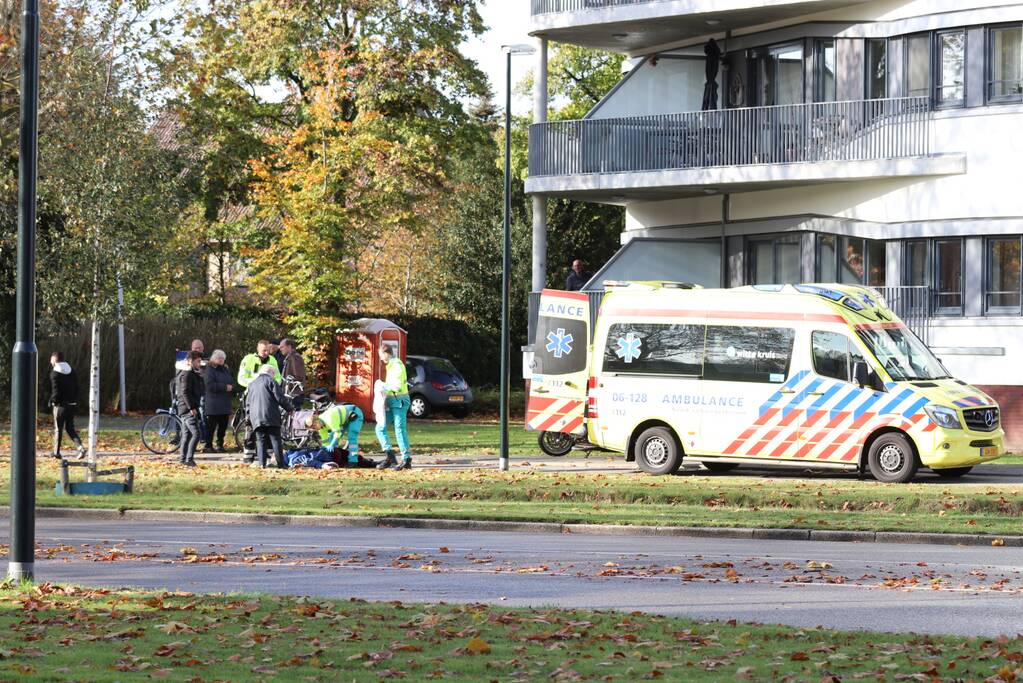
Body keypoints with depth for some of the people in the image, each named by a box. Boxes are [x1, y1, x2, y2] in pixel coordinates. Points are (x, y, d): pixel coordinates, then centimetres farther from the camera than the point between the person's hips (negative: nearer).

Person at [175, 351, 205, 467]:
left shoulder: (193, 374, 20)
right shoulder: (187, 374, -12)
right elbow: (185, 392, -20)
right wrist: (191, 407, -22)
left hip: (185, 410, 11)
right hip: (188, 409, -11)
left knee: (186, 435, 13)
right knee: (195, 434, -15)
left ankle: (183, 459, 17)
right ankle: (189, 459, -18)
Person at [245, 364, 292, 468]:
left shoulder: (252, 384, 21)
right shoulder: (271, 381, 3)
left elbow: (247, 403, 22)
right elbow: (280, 397, -4)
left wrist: (249, 416, 28)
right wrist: (289, 409, 6)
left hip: (255, 418, 4)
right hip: (271, 417, -4)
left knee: (261, 440, 4)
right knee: (275, 440, -2)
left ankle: (262, 463, -6)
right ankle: (280, 463, -5)